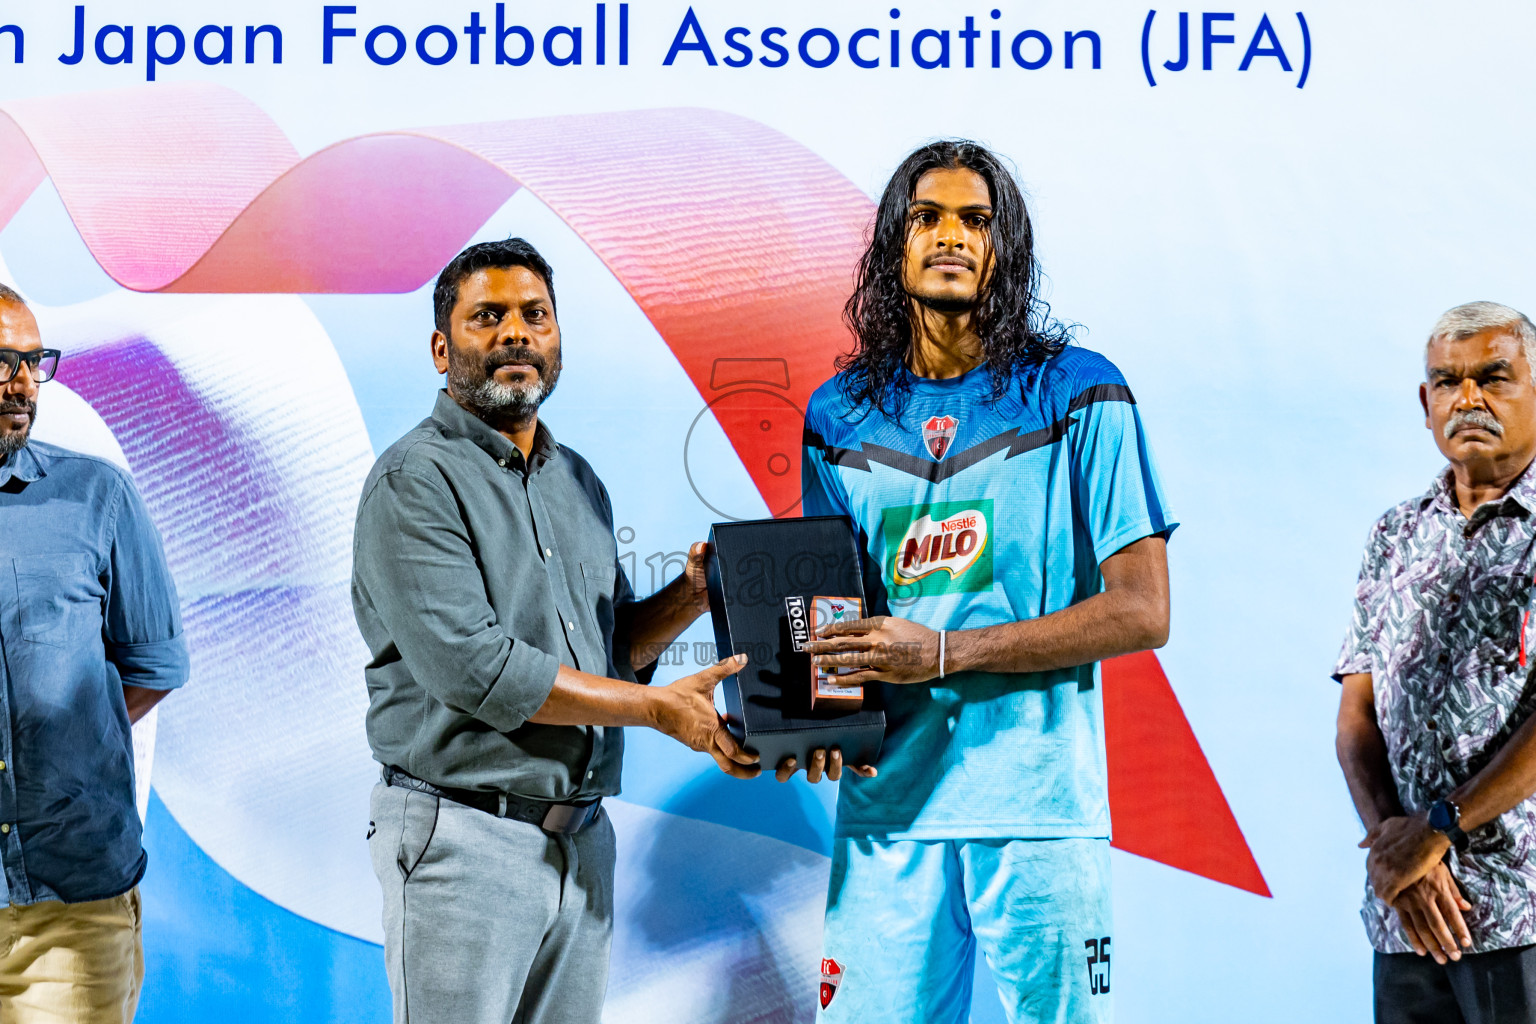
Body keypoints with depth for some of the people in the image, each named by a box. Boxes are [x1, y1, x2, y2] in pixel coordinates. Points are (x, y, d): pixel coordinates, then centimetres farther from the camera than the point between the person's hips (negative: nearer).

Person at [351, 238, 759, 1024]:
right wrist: (662, 709, -15)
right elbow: (474, 669, -20)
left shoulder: (577, 481, 15)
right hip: (466, 840, -7)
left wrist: (691, 595, -1)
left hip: (582, 840, 7)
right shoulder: (415, 481, -10)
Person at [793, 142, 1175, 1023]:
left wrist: (942, 652, -14)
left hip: (1039, 806, -3)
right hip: (886, 800, 3)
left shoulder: (1079, 394, -1)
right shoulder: (841, 415, 11)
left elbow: (1142, 612, -6)